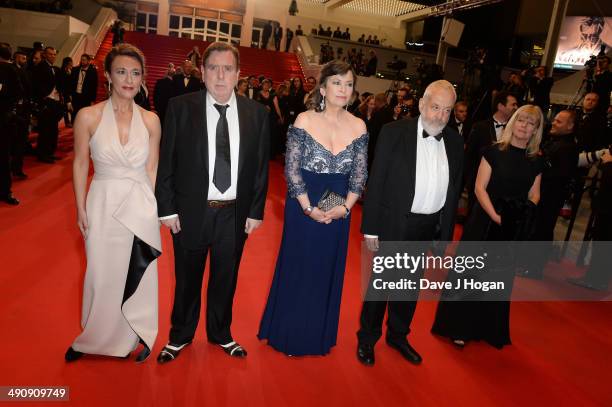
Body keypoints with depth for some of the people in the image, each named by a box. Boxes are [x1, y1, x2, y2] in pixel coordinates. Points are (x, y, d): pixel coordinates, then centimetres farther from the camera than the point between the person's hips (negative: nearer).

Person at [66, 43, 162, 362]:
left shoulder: (151, 120, -2)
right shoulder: (88, 116, -7)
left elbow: (152, 169, 4)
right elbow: (80, 165, 0)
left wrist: (157, 208, 3)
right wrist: (81, 209, -1)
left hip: (141, 206, 1)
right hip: (103, 206, -1)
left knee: (139, 275, 12)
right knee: (103, 274, 13)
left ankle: (139, 336, 35)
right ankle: (94, 338, 38)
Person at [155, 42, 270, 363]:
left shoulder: (256, 113, -2)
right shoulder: (180, 107, -6)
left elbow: (260, 166, 2)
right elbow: (166, 162, -4)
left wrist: (256, 211, 0)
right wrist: (167, 209, -6)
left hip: (235, 214, 2)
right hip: (191, 211, -1)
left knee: (226, 279, 18)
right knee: (187, 279, 16)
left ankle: (220, 334, 41)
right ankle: (180, 335, 40)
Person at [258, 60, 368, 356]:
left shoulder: (358, 127, 0)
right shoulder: (304, 121, -8)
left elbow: (359, 174, 1)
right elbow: (292, 169, -10)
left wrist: (345, 207, -12)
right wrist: (309, 208, -15)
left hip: (338, 211, 3)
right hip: (303, 207, -3)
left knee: (328, 272, 14)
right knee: (297, 269, 9)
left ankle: (319, 336, 35)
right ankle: (289, 334, 30)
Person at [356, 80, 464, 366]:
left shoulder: (455, 143, 3)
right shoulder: (393, 133, -10)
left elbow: (454, 192, 8)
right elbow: (376, 182, -10)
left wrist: (446, 234, 8)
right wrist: (371, 229, -12)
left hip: (429, 228, 4)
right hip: (394, 225, -4)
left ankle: (397, 336, 40)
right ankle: (367, 338, 30)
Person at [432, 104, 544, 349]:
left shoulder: (535, 161, 3)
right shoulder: (494, 151, -6)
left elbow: (534, 195, 7)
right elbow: (480, 187, -10)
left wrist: (526, 211, -15)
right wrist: (495, 216, -22)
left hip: (514, 229, 4)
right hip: (485, 221, -3)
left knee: (500, 278, 15)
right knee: (471, 273, 5)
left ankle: (490, 329, 32)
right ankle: (459, 326, 20)